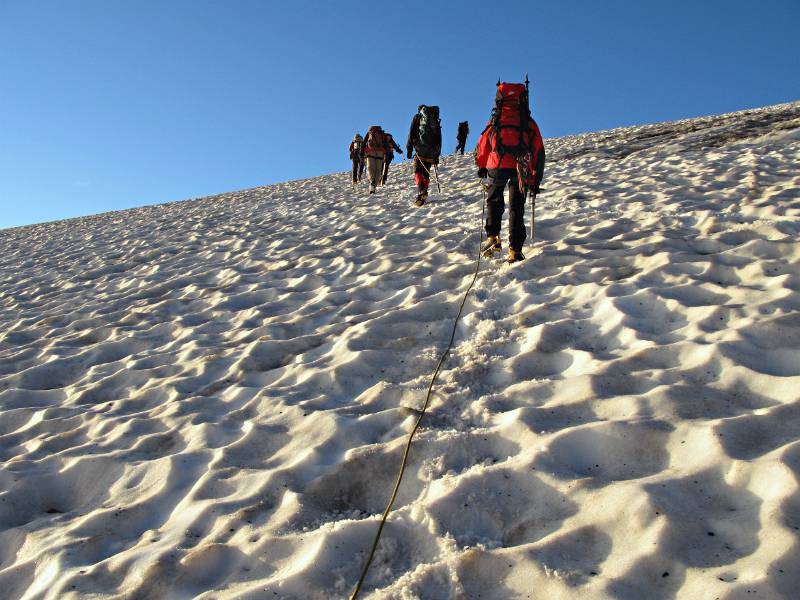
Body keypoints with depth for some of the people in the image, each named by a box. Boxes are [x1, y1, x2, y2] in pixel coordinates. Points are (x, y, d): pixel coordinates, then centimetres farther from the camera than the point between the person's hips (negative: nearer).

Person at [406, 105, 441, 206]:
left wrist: (409, 149, -1)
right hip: (432, 152, 3)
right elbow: (439, 140, 17)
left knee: (418, 171, -5)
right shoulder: (436, 121, 21)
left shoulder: (417, 117, 12)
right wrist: (437, 156, 17)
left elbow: (411, 134, 1)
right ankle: (423, 195, 3)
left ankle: (421, 191, -29)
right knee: (426, 173, 10)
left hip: (421, 149, -3)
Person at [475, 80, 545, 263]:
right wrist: (535, 181, 16)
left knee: (494, 200, 22)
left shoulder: (496, 120, 9)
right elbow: (539, 153, 11)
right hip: (521, 170, 1)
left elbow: (482, 144, 14)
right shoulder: (530, 123, 12)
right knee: (517, 208, 7)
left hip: (497, 167, 0)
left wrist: (481, 166, 30)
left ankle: (493, 238, 10)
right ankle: (515, 251, 0)